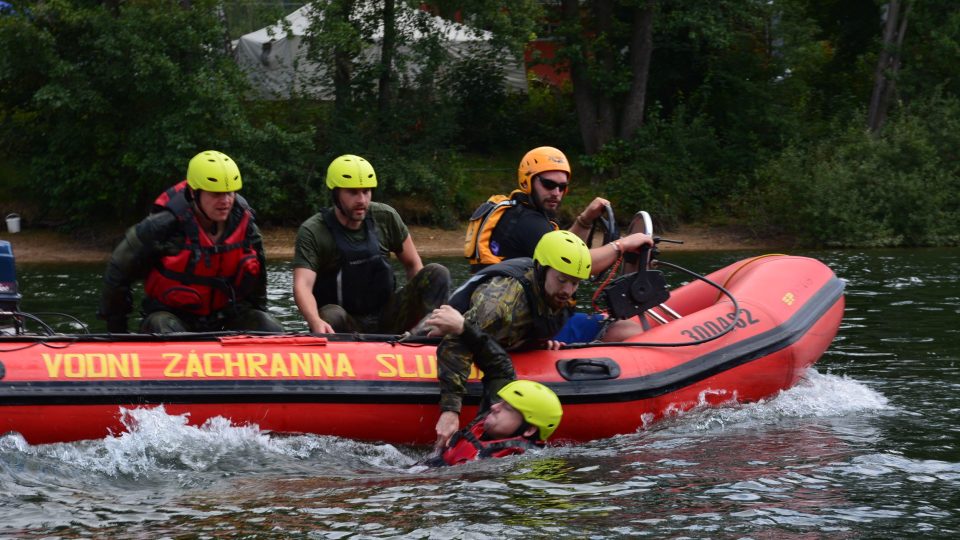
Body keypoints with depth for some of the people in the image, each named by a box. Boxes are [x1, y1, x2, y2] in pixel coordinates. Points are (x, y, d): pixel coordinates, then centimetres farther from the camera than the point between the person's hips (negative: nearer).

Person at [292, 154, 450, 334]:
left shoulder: (386, 218, 1)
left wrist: (420, 308, -5)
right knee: (331, 316, -39)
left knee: (437, 273, -16)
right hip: (346, 325, -4)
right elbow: (302, 285, -23)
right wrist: (315, 322, -44)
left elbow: (413, 265, 12)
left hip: (386, 319, 4)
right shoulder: (312, 231, -11)